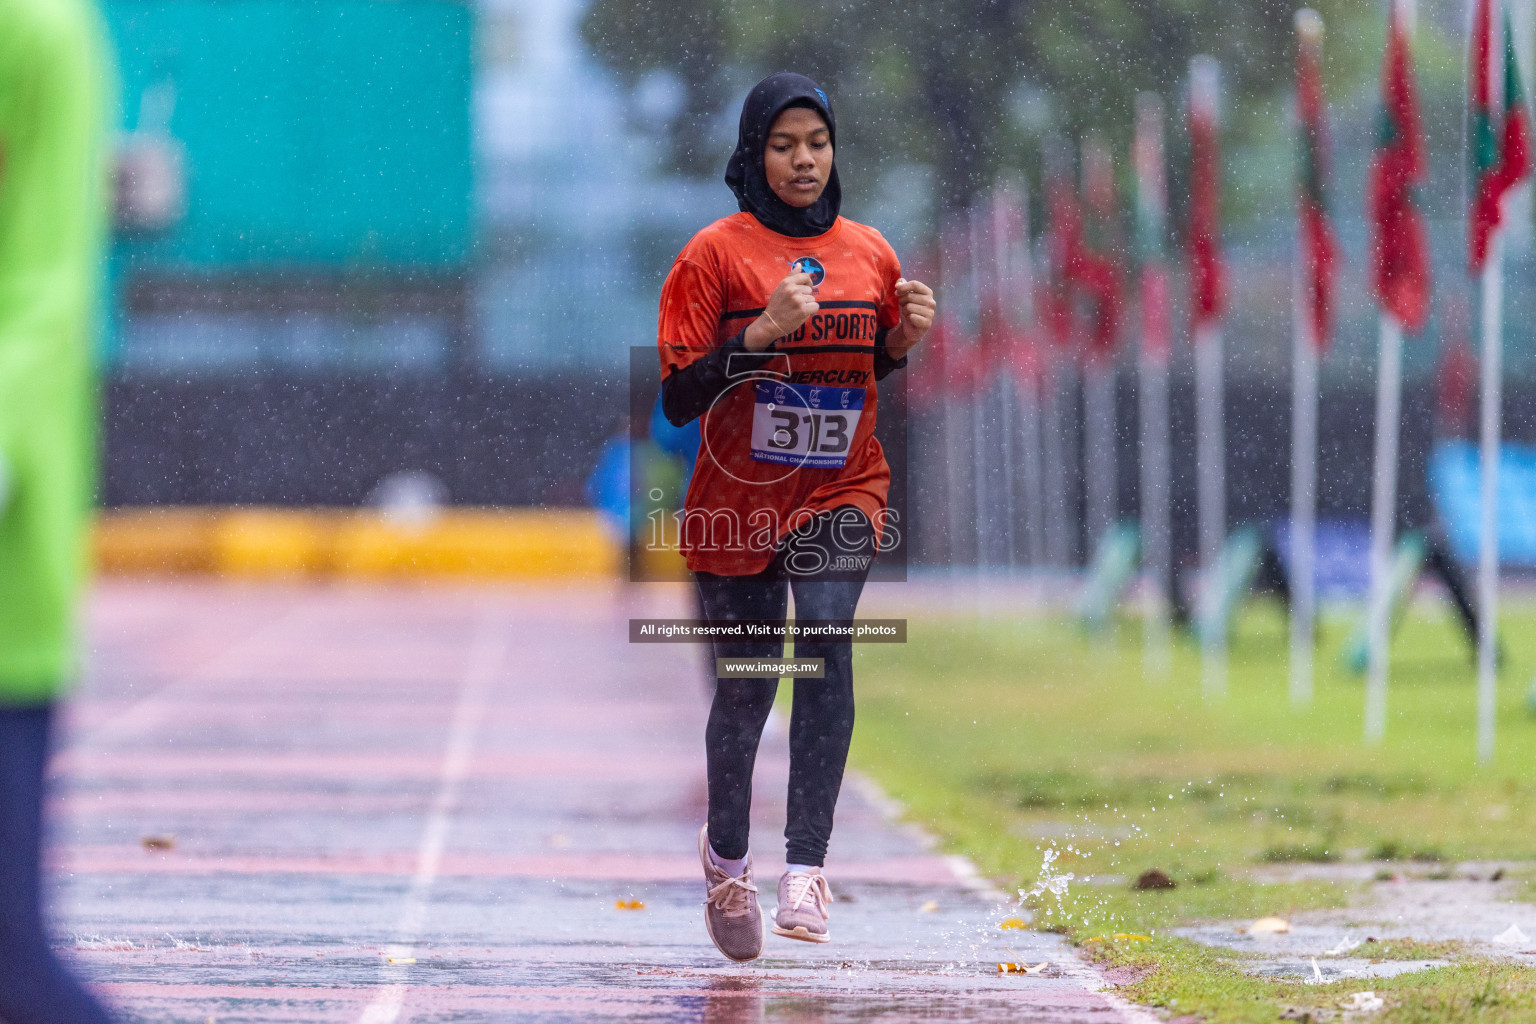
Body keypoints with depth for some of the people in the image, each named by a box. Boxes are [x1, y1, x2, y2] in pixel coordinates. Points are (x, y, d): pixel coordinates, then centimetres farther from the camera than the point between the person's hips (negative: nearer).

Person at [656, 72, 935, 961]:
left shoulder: (870, 254, 6)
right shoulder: (715, 255, -5)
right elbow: (679, 401, -10)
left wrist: (901, 340, -3)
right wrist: (760, 334, -23)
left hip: (841, 491, 1)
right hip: (739, 497, -1)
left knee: (827, 633, -23)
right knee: (745, 687, 5)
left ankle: (807, 867, -28)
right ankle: (727, 856, 34)